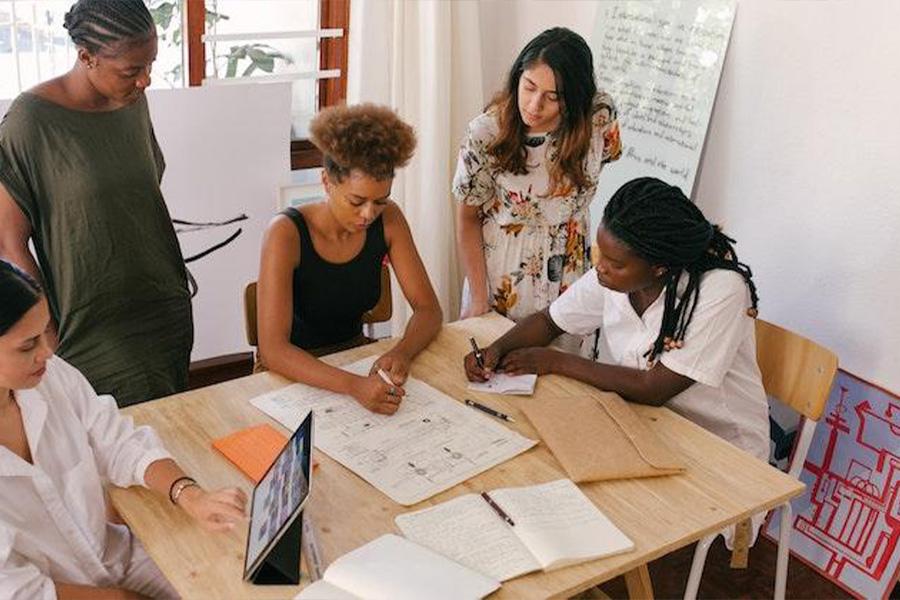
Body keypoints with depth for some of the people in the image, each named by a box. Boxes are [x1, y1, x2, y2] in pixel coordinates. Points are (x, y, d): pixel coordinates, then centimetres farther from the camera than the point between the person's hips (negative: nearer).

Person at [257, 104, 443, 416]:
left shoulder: (388, 220, -9)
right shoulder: (287, 233, -23)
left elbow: (428, 308, -6)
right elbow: (272, 349, -29)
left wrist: (402, 352, -28)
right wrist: (354, 385, -44)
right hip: (295, 372, -4)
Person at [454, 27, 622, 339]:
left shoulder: (599, 117, -18)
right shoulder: (486, 132, -21)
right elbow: (468, 219, -11)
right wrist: (478, 300, -11)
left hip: (568, 274, 2)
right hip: (499, 275, -1)